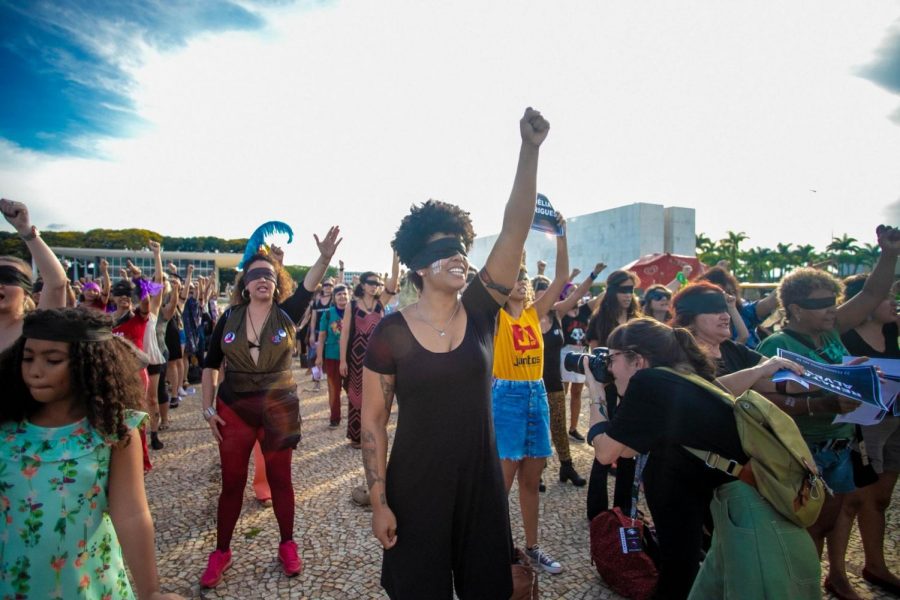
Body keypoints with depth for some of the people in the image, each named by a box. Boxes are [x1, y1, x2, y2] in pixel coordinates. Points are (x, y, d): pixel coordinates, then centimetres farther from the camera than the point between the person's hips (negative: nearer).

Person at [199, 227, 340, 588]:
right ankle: (221, 552, 32)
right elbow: (210, 365, 6)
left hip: (280, 409, -1)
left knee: (280, 479, 12)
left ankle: (287, 545, 31)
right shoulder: (229, 318, -2)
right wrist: (208, 409, 1)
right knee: (231, 482, 11)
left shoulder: (286, 314, -6)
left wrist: (325, 257, -45)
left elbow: (309, 285, -26)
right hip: (233, 409, 1)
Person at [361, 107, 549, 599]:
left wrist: (530, 149, -24)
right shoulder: (390, 332, -12)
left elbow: (514, 230, -16)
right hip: (414, 487, -2)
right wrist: (379, 502, -9)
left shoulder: (480, 311, -6)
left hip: (482, 481, 3)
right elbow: (372, 421, -7)